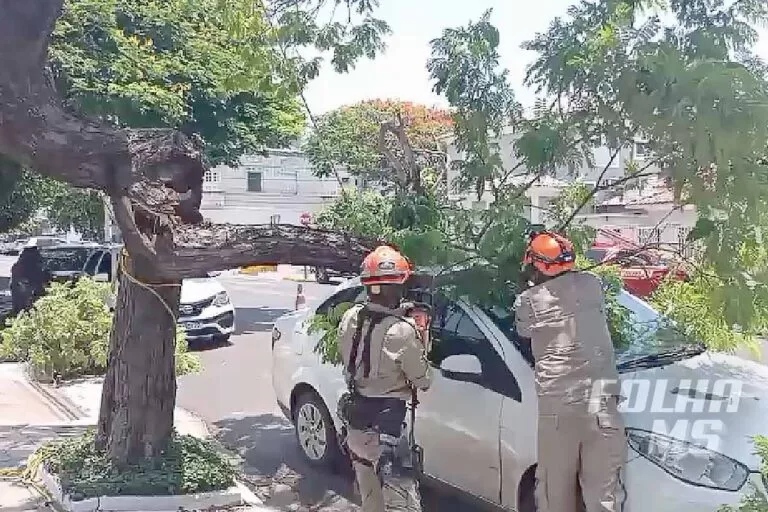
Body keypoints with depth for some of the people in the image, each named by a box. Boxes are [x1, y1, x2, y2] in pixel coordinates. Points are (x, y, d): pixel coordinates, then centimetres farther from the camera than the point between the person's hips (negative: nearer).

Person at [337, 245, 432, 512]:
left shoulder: (350, 317, -6)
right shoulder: (402, 332, -23)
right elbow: (423, 381, -11)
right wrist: (420, 344, 6)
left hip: (355, 422, 7)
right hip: (387, 428, -7)